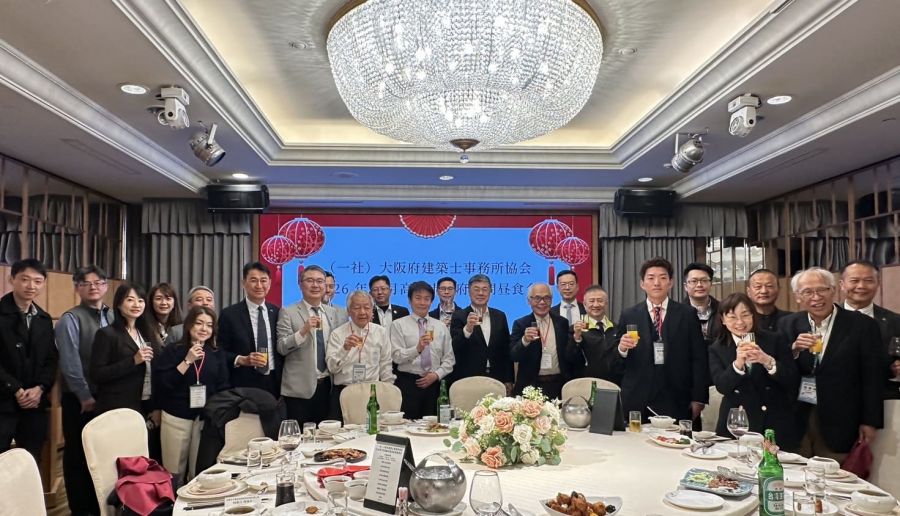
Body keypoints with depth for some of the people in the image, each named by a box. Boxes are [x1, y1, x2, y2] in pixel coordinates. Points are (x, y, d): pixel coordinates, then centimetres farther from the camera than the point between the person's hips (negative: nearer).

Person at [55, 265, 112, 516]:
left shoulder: (113, 317, 9)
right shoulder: (71, 318, -7)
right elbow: (70, 362, -13)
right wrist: (85, 396, -13)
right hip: (80, 400, -5)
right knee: (78, 456, 6)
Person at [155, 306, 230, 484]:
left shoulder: (218, 355, 7)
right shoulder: (173, 351, -1)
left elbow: (223, 388, 8)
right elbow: (161, 384, -12)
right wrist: (188, 361, -16)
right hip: (176, 418, -2)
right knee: (174, 473, 5)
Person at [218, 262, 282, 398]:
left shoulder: (277, 312, 8)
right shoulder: (229, 314, -2)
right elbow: (220, 352, -1)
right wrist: (241, 360, -18)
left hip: (275, 383, 3)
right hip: (244, 385, -3)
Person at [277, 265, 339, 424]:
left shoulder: (332, 313, 11)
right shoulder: (288, 313, -3)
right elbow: (281, 348, -10)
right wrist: (303, 330, -24)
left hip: (327, 385, 5)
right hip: (299, 388, -4)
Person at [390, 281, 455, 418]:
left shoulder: (441, 326, 13)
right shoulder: (398, 324, 2)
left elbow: (449, 359, 11)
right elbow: (396, 356, -8)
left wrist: (436, 374, -5)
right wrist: (417, 348, -24)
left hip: (433, 384, 3)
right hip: (408, 383, -3)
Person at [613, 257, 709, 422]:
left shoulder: (688, 315, 4)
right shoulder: (628, 316, 5)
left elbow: (699, 359, 4)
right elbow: (616, 366, 5)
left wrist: (698, 399, -1)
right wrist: (621, 350, -16)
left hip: (676, 404, 0)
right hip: (637, 403, 0)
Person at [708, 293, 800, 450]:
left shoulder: (775, 341, 3)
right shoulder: (717, 350, 5)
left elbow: (793, 382, -4)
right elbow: (722, 387, -9)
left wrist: (768, 361, -21)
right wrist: (738, 363, -26)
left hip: (776, 426, 0)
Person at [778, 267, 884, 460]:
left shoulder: (862, 325, -3)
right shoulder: (788, 324, 4)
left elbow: (872, 378, -2)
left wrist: (870, 422, -3)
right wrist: (793, 350, -16)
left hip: (838, 423, -2)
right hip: (795, 421, 2)